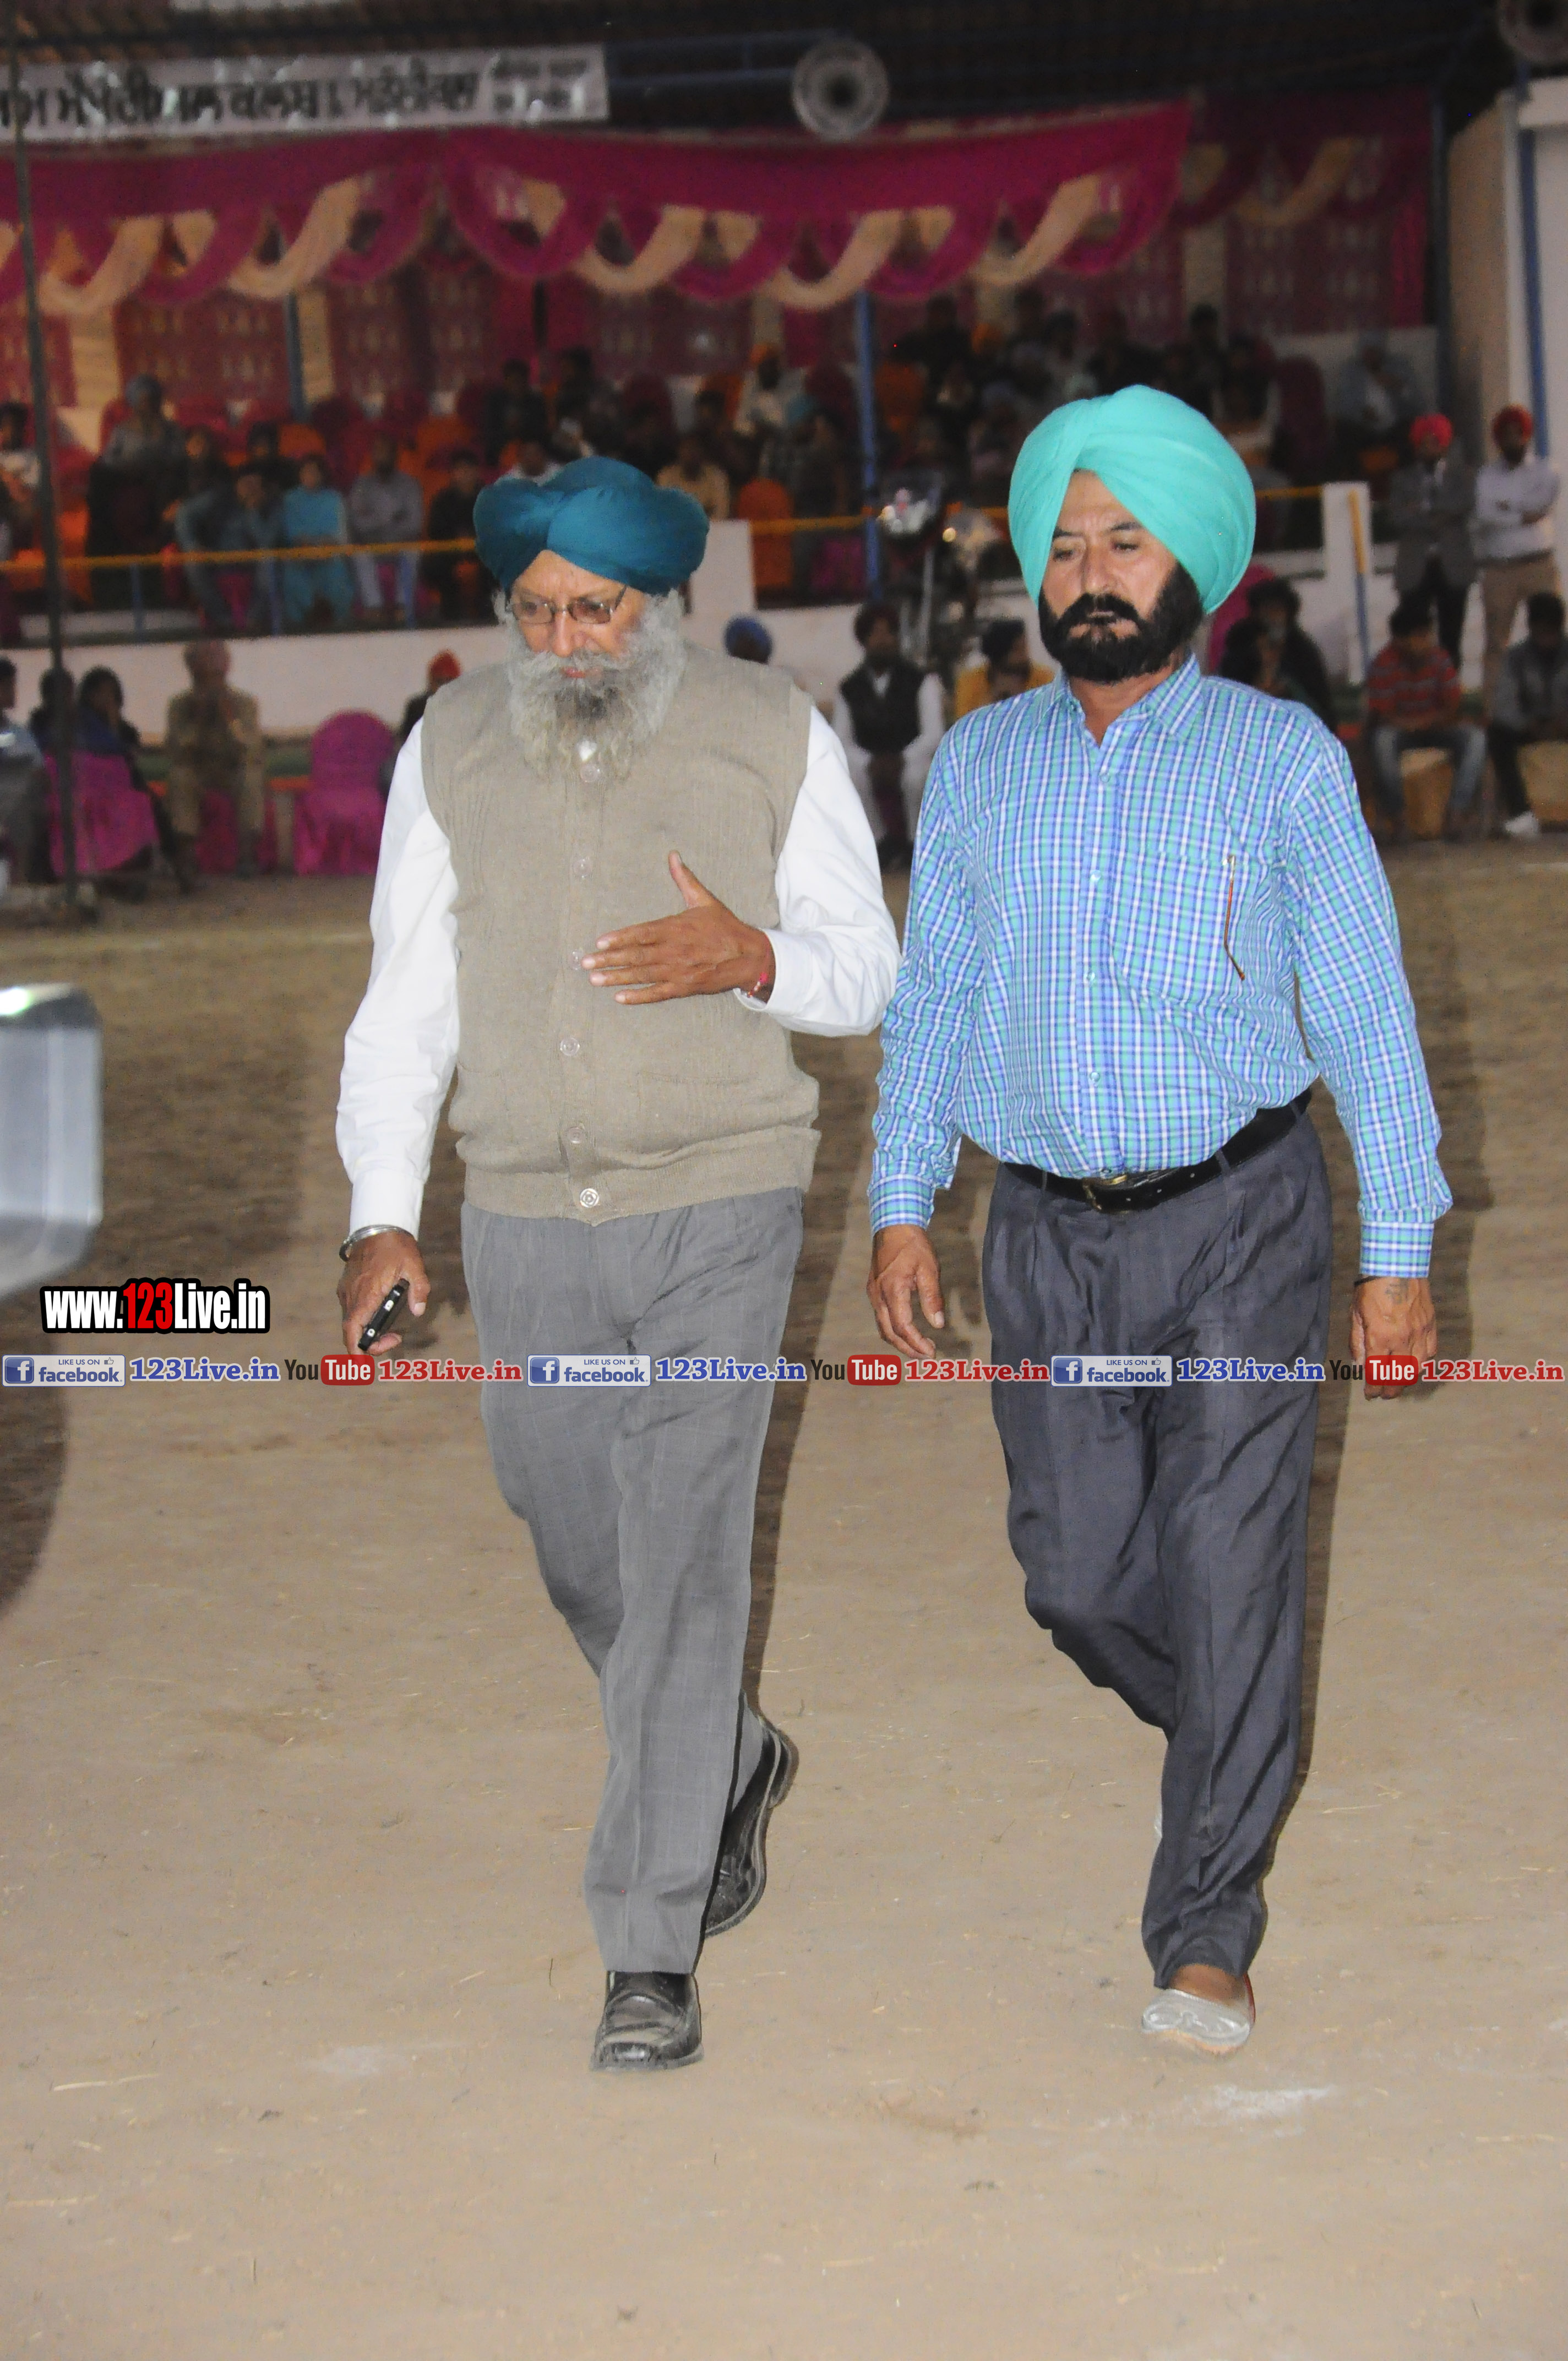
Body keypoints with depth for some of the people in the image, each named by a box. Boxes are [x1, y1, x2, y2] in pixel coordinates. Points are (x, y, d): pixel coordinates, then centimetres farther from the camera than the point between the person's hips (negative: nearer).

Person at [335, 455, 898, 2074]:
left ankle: (652, 1954, 0)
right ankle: (728, 1763, 45)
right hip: (525, 1218, 3)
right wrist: (381, 1214, -5)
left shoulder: (773, 740, -3)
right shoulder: (453, 750, 2)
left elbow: (864, 969, 3)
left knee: (684, 1567, -7)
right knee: (580, 1558, 15)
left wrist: (749, 959, -20)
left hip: (720, 1210, -3)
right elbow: (405, 1001, 5)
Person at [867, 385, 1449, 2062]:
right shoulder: (977, 766, 6)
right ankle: (1238, 1737, 38)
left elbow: (1364, 1010, -3)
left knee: (1231, 1560, -7)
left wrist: (1399, 1252, -5)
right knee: (1079, 1572, 5)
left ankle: (1204, 1933, 4)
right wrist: (900, 1204, 7)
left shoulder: (1282, 762, -4)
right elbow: (932, 996, 13)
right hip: (1050, 1232, 3)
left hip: (1238, 1217, -3)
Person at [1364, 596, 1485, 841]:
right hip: (1398, 728, -3)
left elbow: (1451, 708, -6)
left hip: (1434, 727, 3)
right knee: (1382, 741, -38)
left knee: (1475, 739, -23)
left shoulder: (1440, 658, -7)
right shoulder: (1383, 665, -17)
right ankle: (1398, 819, -29)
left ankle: (1456, 814, -26)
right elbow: (1380, 717, -18)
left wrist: (1425, 720, -26)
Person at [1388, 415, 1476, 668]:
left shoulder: (1460, 473, 10)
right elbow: (1397, 516, -5)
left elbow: (1466, 502, -10)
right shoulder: (1404, 478, 10)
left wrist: (1423, 508, -9)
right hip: (1414, 568, 0)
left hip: (1452, 566, 0)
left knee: (1450, 638, 2)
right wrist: (1433, 520, -16)